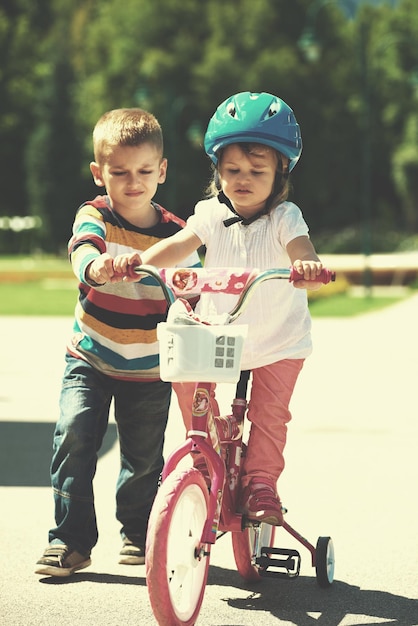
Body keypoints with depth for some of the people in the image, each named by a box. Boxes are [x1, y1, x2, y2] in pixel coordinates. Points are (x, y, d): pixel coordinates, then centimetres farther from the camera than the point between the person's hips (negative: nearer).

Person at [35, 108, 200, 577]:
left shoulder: (175, 234, -2)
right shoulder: (95, 217, -8)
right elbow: (84, 249, -31)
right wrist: (98, 266, -54)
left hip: (150, 369, 2)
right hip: (90, 361, -1)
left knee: (144, 458, 7)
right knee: (74, 434, -17)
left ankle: (138, 534, 32)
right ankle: (71, 540, -6)